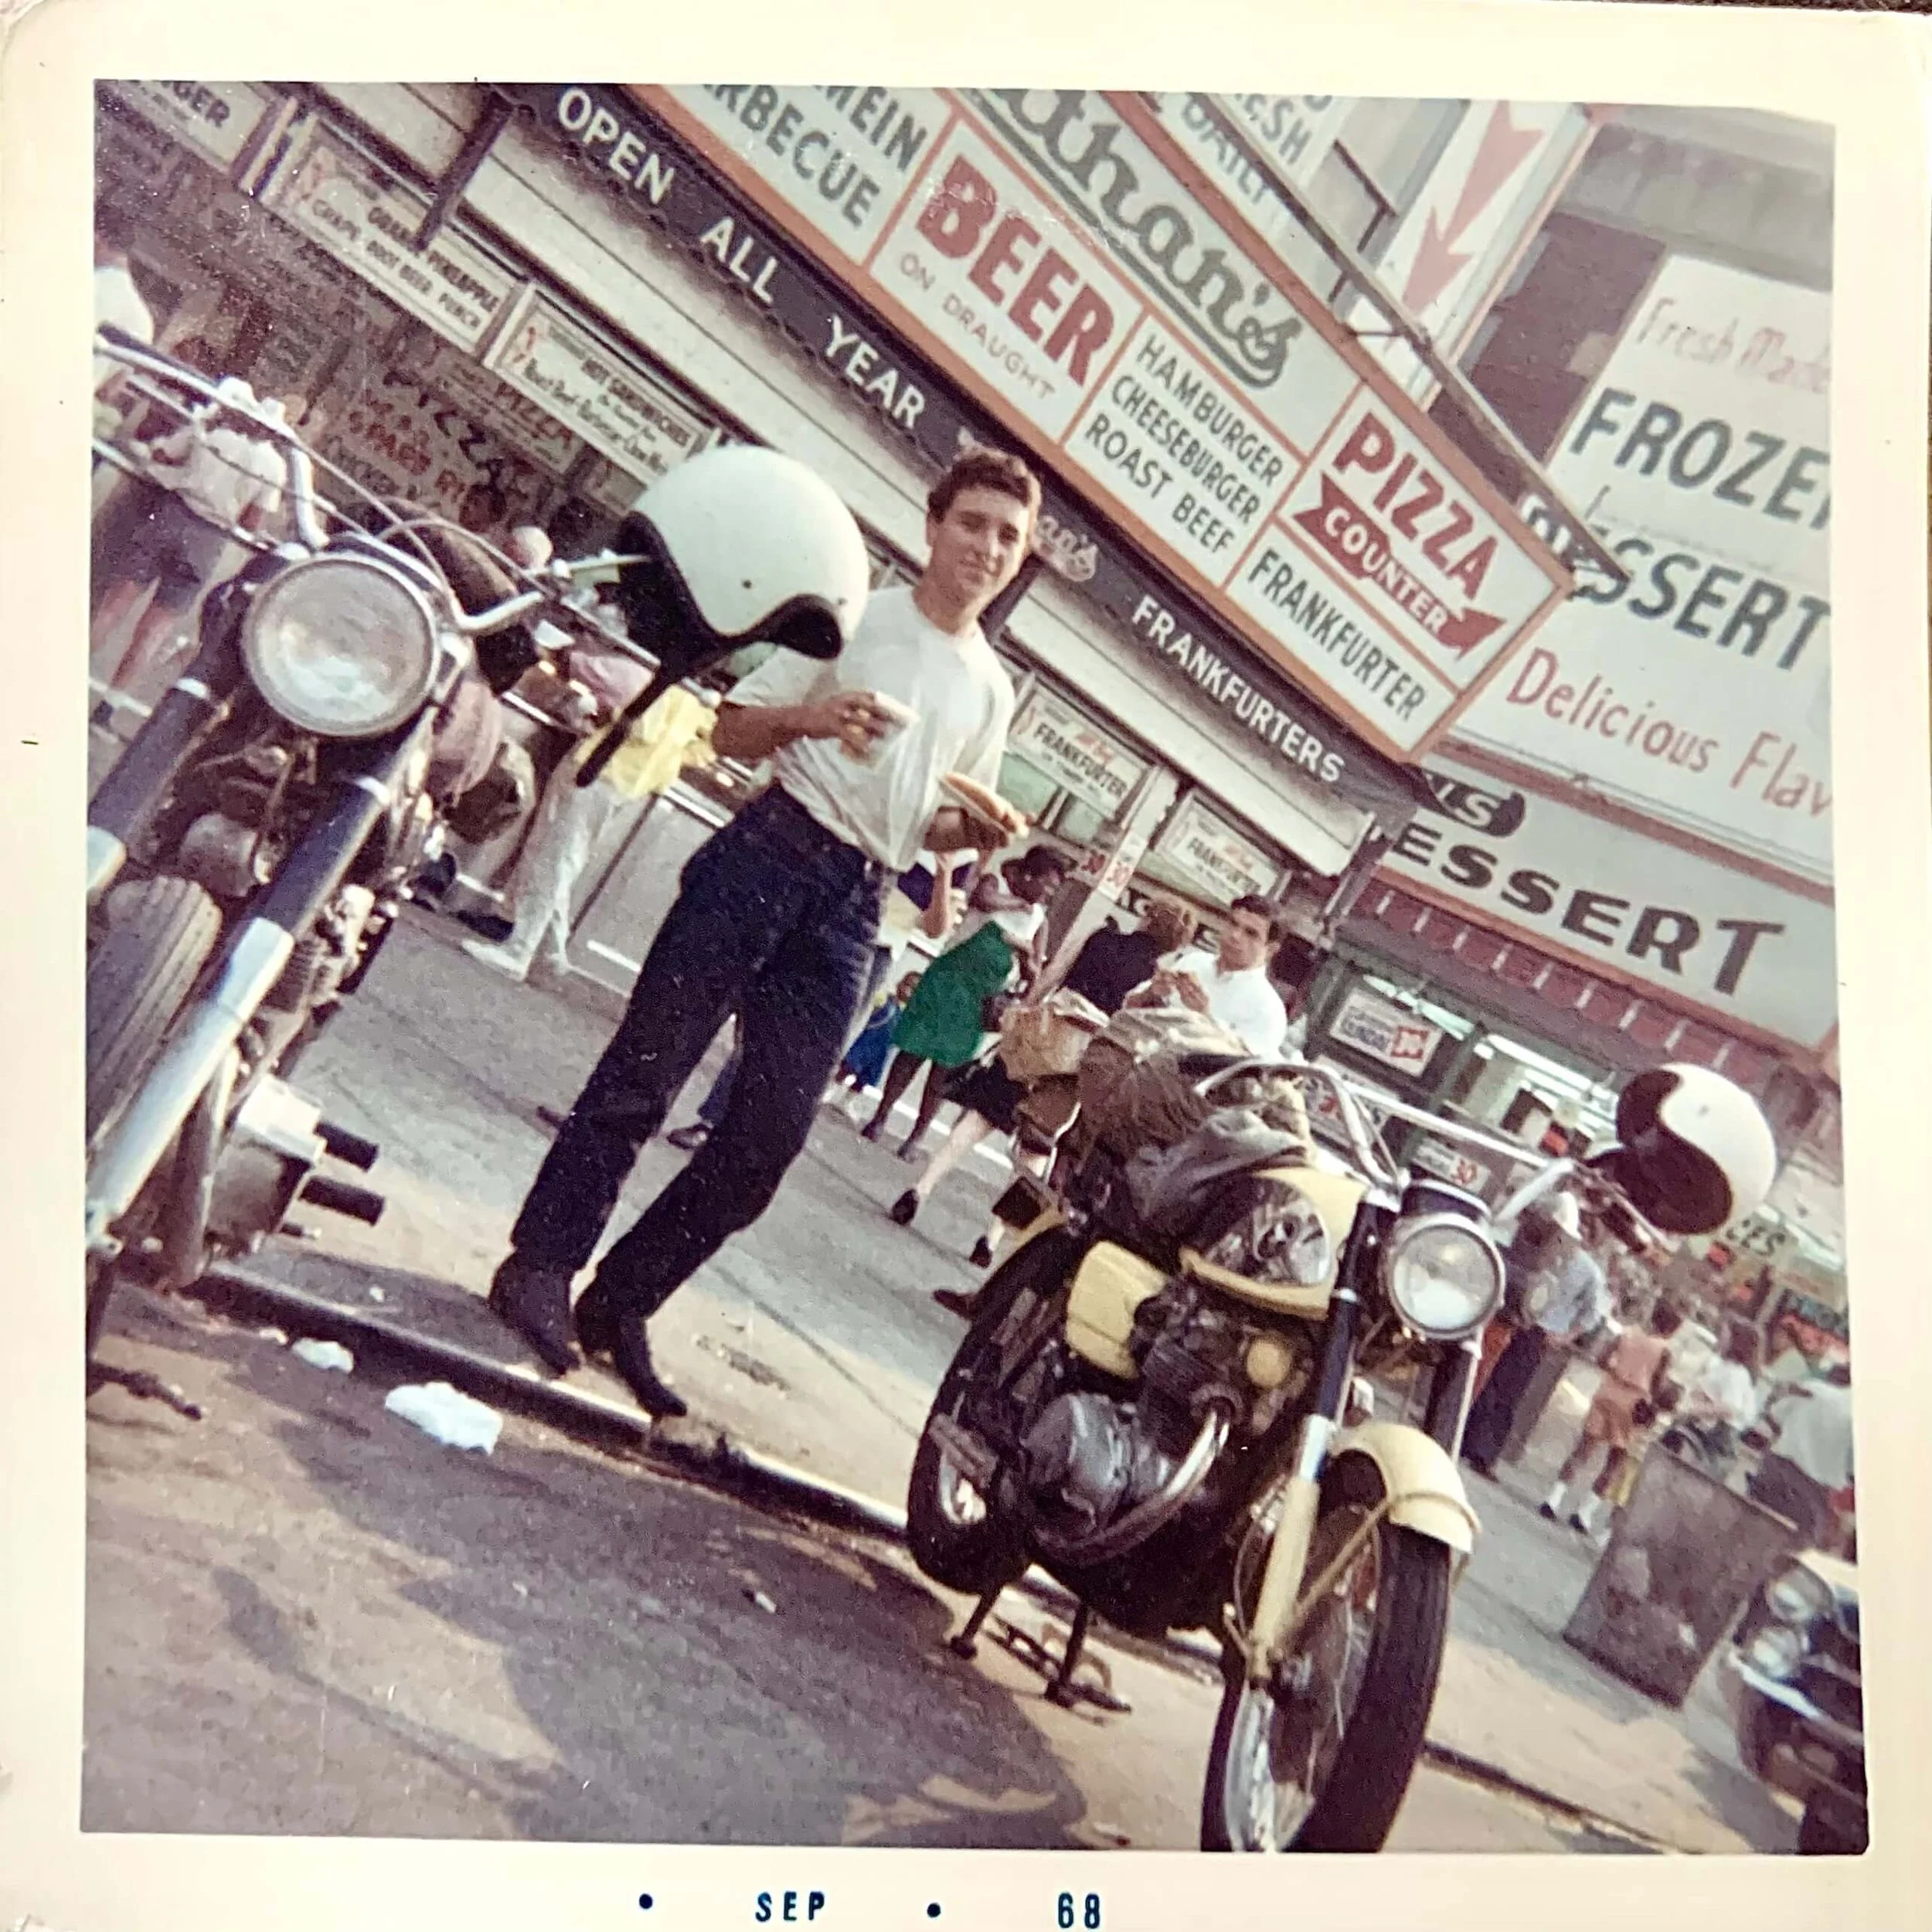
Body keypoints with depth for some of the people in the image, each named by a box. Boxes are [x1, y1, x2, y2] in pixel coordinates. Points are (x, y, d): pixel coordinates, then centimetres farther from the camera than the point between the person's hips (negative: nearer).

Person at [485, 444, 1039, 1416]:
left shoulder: (991, 690, 18)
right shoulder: (855, 613, 5)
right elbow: (730, 731, 2)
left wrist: (977, 832, 1)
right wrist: (806, 717, -18)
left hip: (855, 906, 4)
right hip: (771, 854, -4)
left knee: (770, 1135, 0)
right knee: (646, 1069, -8)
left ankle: (621, 1302, 12)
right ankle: (541, 1262, 6)